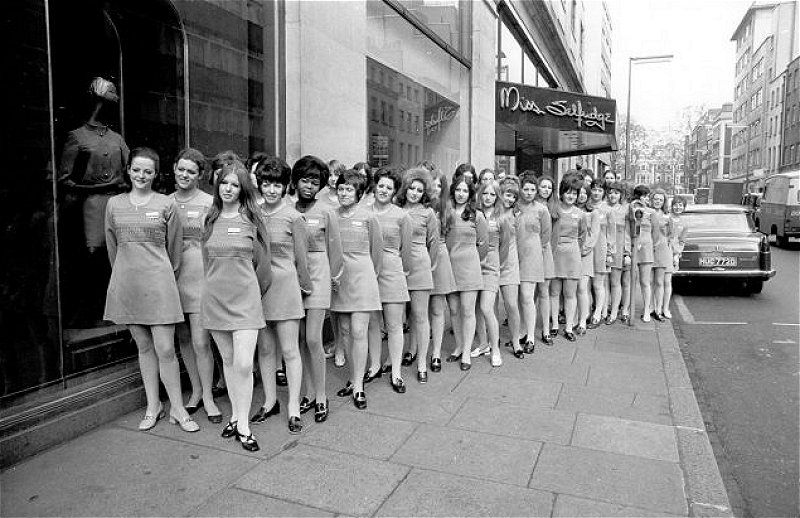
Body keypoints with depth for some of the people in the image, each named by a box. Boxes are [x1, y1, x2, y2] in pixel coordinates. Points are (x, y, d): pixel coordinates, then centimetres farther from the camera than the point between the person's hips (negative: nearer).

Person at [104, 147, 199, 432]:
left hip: (158, 283, -3)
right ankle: (153, 406, 24)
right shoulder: (114, 204, 8)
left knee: (165, 350, -4)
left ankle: (177, 409, 9)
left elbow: (174, 248, 6)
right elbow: (112, 247, 17)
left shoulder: (166, 205, -1)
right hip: (126, 284, 3)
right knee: (144, 347, 12)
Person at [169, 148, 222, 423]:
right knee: (183, 339, 12)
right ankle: (196, 391, 28)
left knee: (201, 341, -5)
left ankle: (208, 397, 12)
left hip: (201, 279, -4)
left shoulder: (210, 203, -3)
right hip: (172, 277, 4)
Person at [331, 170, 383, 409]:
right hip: (338, 279, 3)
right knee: (345, 332, 9)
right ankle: (354, 379, 22)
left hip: (362, 278, -3)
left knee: (358, 333, -5)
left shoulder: (367, 217, -2)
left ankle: (358, 386, 3)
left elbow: (377, 250, 8)